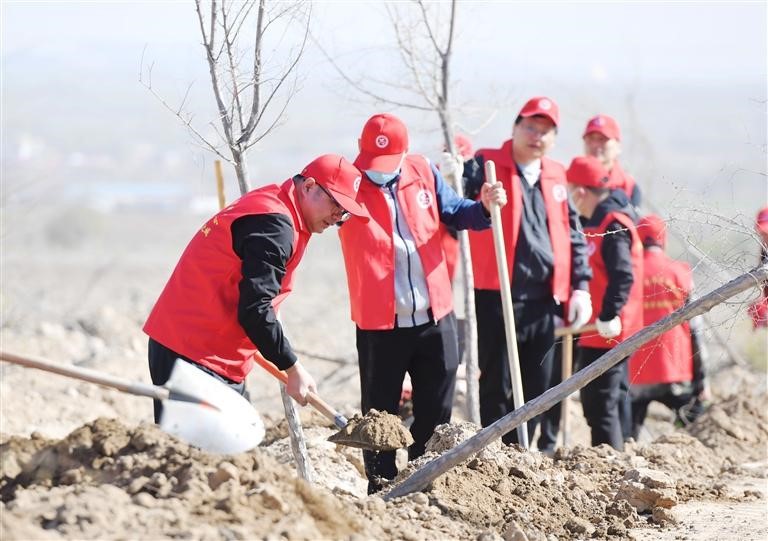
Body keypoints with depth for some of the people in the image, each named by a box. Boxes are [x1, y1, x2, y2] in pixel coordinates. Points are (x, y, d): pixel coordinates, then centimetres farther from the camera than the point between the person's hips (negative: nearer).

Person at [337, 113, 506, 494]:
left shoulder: (423, 173, 3)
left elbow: (455, 214, 16)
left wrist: (484, 207, -3)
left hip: (434, 318, 3)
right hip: (379, 324, -3)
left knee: (435, 414, 11)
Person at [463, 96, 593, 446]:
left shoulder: (555, 178, 15)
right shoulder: (486, 166, 0)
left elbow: (574, 237, 19)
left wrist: (580, 286, 10)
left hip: (543, 300, 5)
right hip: (496, 299, -5)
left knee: (535, 390, 10)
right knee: (497, 388, -3)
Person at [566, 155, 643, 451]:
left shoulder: (613, 225, -14)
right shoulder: (598, 222, 17)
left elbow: (623, 276, -24)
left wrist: (609, 316, -28)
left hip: (606, 333, -11)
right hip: (593, 332, 11)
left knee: (600, 406, -10)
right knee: (595, 404, 14)